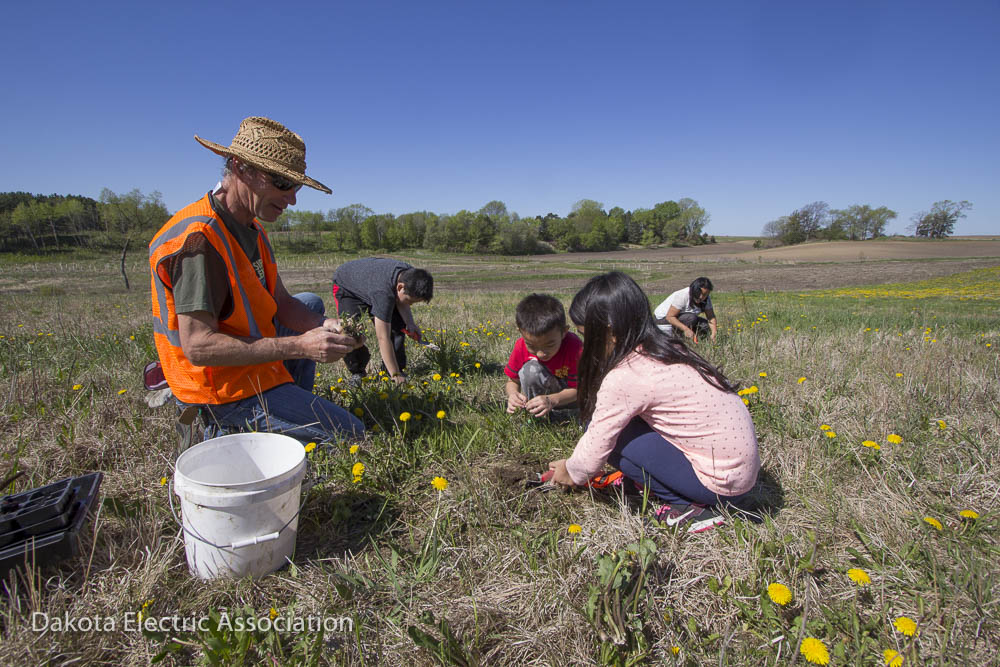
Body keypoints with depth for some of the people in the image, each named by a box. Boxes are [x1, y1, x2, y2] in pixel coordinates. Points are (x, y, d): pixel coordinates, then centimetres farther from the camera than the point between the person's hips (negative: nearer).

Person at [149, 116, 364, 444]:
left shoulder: (252, 229, 5)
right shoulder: (199, 239, -26)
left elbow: (281, 303, 5)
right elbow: (198, 347, -29)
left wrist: (324, 326, -15)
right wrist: (299, 346, -32)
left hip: (250, 353, 10)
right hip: (226, 386, -10)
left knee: (311, 303, 28)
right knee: (350, 434, -8)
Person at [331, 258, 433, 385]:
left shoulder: (410, 276, -26)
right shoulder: (383, 292, -48)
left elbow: (400, 302, -3)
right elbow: (383, 338, -46)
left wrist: (410, 324, -20)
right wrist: (395, 375, -43)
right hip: (347, 286, -6)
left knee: (397, 327, -7)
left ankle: (394, 370, 8)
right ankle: (357, 373, 2)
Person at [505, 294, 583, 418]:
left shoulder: (574, 347, -31)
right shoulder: (522, 346, -22)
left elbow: (576, 389, -24)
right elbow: (512, 381, -9)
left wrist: (551, 400, -42)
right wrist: (513, 394, -33)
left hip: (568, 397, 0)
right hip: (540, 392, 0)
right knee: (530, 369, -29)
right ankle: (534, 416, -13)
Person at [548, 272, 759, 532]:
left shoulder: (623, 378, -22)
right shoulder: (668, 350, 4)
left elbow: (593, 453, -13)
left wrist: (571, 472, 10)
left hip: (721, 484, -8)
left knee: (612, 434, -9)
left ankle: (686, 507, -1)